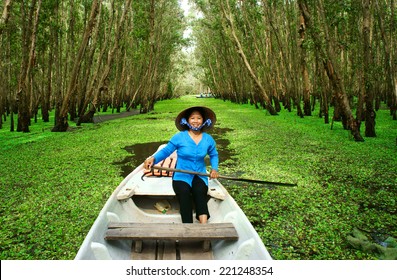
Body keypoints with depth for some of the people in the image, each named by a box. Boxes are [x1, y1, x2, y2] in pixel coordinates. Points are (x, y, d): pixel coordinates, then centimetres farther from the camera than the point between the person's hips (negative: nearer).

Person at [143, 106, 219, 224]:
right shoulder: (179, 137, -5)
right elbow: (165, 151, -3)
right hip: (181, 176, -2)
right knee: (184, 192, -33)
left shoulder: (208, 139, 6)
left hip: (200, 176, 2)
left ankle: (203, 225, -39)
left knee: (200, 191, -32)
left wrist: (214, 168, 3)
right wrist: (153, 158, -23)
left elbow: (214, 155, 22)